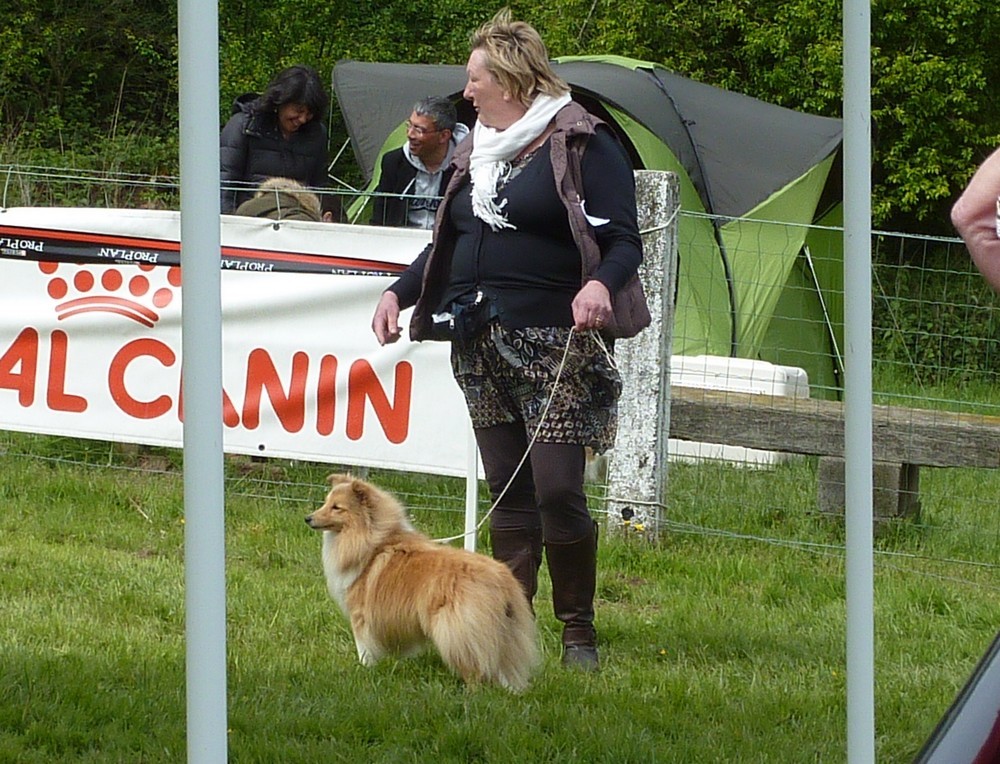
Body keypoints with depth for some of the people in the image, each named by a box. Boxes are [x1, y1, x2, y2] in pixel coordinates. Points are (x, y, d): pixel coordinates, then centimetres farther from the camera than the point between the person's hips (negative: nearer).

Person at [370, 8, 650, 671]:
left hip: (555, 345, -7)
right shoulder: (478, 154, 19)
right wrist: (400, 292, 11)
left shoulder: (583, 145, -4)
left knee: (557, 489, -11)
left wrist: (600, 285, -29)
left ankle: (579, 629, 2)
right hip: (482, 344, 7)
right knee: (507, 491, 6)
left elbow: (624, 240, -10)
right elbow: (447, 244, 25)